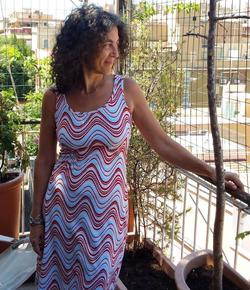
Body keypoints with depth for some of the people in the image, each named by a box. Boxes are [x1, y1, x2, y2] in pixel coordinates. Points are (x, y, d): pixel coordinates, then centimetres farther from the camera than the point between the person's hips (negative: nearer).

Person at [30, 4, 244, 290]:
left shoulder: (126, 90, -7)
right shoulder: (54, 98, -5)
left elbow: (162, 143, -2)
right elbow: (44, 160, 3)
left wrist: (211, 172, -9)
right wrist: (36, 218, 5)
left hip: (107, 210, -1)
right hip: (62, 208, 1)